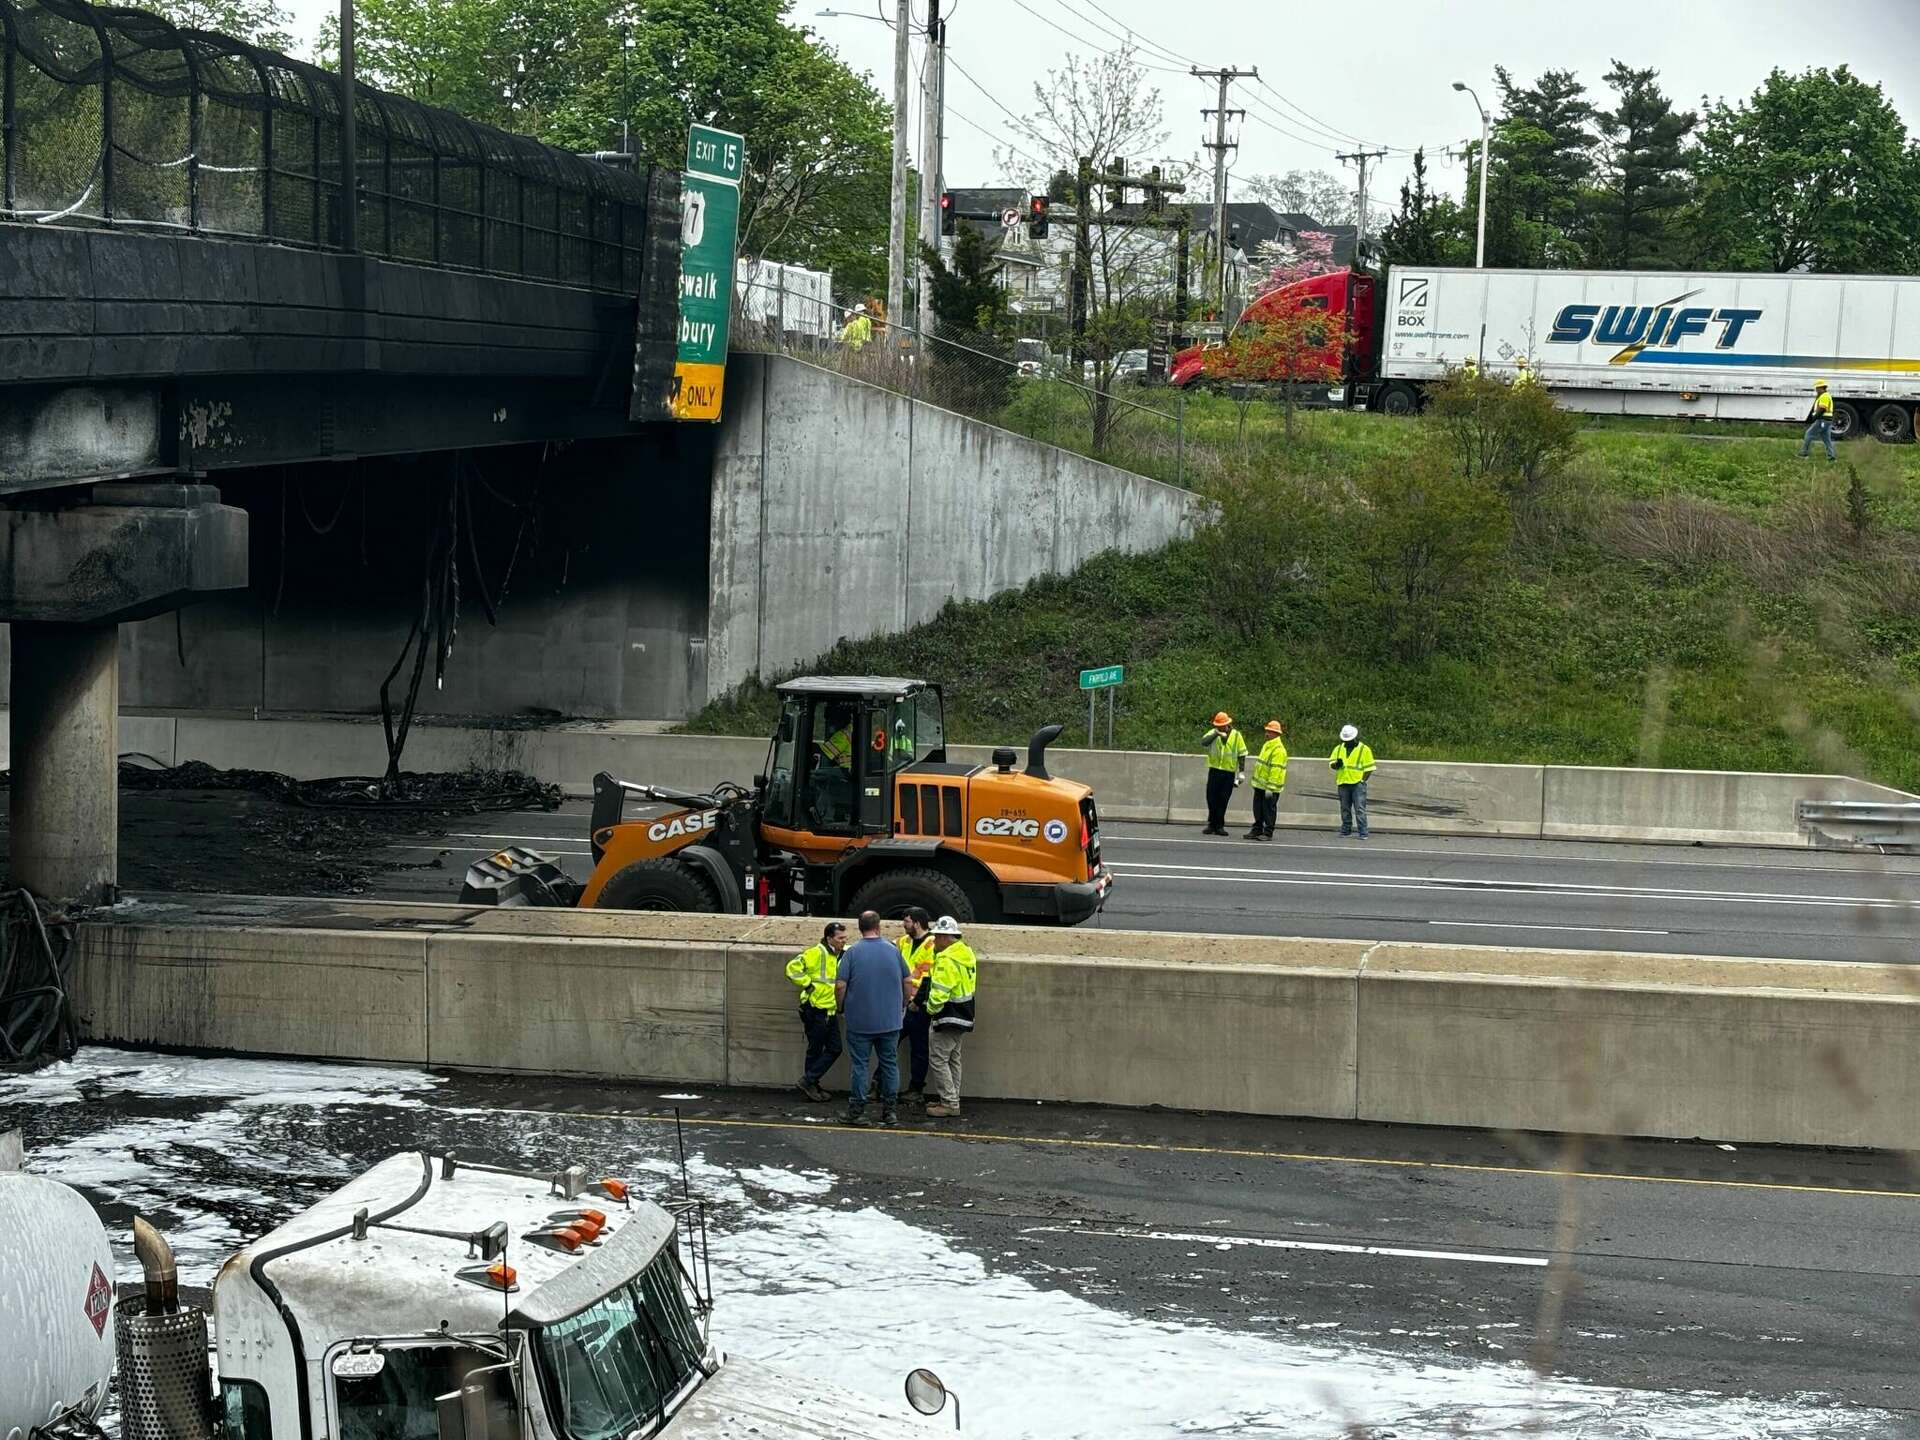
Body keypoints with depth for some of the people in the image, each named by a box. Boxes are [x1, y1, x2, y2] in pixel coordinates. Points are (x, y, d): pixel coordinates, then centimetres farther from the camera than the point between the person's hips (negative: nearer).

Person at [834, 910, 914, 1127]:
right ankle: (891, 1111, 12)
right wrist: (903, 1006, 23)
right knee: (890, 1064, 10)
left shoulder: (852, 952, -8)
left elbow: (840, 985, -11)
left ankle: (857, 1111, 4)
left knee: (860, 1065, 3)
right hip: (890, 1021, 2)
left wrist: (841, 1008, 5)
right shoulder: (893, 951, 2)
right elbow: (908, 982, 8)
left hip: (860, 1021, -2)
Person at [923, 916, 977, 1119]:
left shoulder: (947, 960, -22)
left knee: (939, 1059, -5)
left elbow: (939, 991, -25)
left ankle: (949, 1104, -5)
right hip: (963, 1016, 10)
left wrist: (932, 1009, -8)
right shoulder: (966, 954, 10)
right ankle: (951, 1100, 23)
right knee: (953, 1059, 17)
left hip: (949, 1018, -10)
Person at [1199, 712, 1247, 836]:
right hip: (1214, 771, 1)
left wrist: (1241, 772, 1)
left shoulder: (1236, 735, 1)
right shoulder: (1213, 734, 1)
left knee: (1223, 800, 3)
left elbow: (1242, 754, 5)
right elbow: (1203, 742, -18)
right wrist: (1216, 734, -26)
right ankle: (1212, 825, 13)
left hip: (1229, 773, -1)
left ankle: (1219, 826, 11)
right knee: (1212, 798, 2)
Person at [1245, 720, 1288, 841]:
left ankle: (1268, 833, 4)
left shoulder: (1278, 750, -18)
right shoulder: (1267, 745, 14)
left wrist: (1270, 788, -25)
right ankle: (1257, 830, 21)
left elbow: (1276, 770, -23)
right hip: (1260, 785, 9)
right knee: (1258, 809, 13)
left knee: (1268, 810, -2)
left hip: (1270, 787, -9)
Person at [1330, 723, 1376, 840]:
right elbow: (1331, 763, 9)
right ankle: (1346, 830, 22)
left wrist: (1362, 780, -9)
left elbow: (1369, 768, 0)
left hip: (1358, 783, -4)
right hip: (1343, 783, 4)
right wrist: (1337, 764, -14)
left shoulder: (1364, 749, -1)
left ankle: (1363, 833, -9)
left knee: (1360, 809, -9)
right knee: (1345, 809, 11)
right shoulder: (1339, 749, 11)